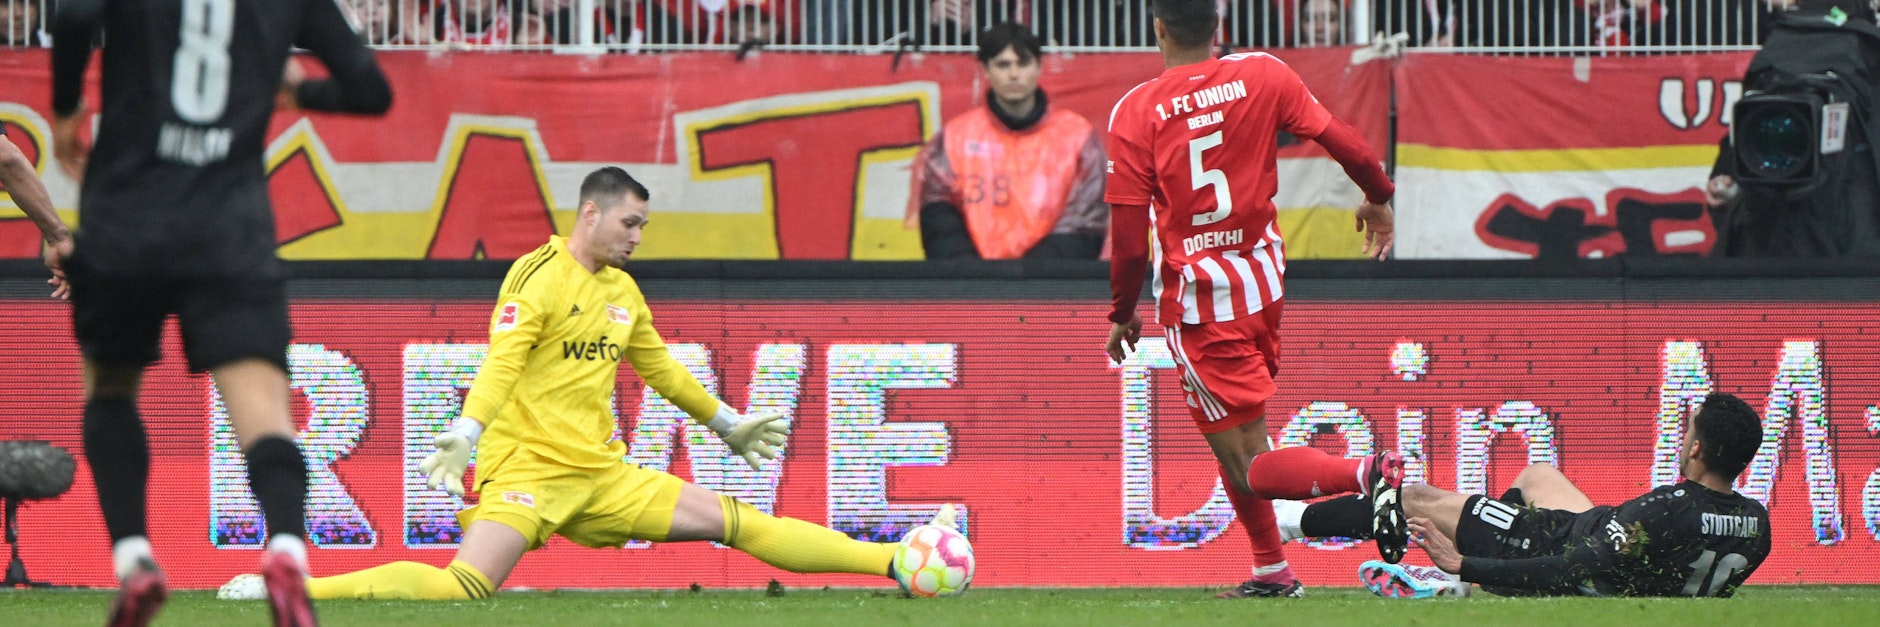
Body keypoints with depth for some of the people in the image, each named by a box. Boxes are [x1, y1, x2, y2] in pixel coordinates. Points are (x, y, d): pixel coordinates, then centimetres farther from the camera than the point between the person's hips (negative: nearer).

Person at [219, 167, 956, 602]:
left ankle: (890, 561, 3)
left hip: (601, 471, 7)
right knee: (464, 587, -26)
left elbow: (659, 366, 30)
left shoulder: (623, 290, 15)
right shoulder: (538, 277, -10)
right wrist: (464, 434, -37)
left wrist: (727, 423, 38)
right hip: (527, 466, -7)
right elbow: (502, 360, -23)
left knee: (733, 520, 3)